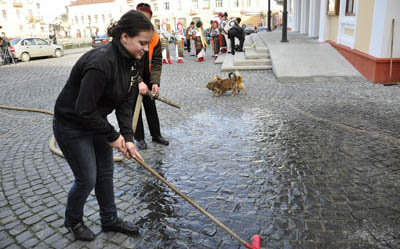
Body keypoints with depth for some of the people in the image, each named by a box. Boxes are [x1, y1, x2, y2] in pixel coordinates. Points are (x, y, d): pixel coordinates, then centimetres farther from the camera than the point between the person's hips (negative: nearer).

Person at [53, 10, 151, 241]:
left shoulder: (132, 61, -7)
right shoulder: (101, 62, -33)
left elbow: (126, 102, -4)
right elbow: (84, 110, -31)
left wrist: (128, 138, -13)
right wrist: (113, 136, -20)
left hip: (95, 122, 8)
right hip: (72, 127, -8)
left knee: (106, 173, 16)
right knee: (87, 179, 6)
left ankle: (110, 220, 36)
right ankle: (73, 221, 35)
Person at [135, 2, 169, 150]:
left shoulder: (155, 37, -9)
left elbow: (157, 61, -10)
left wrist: (155, 81, -23)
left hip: (146, 77, 3)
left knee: (150, 106, 11)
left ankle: (156, 135, 23)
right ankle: (139, 138, 15)